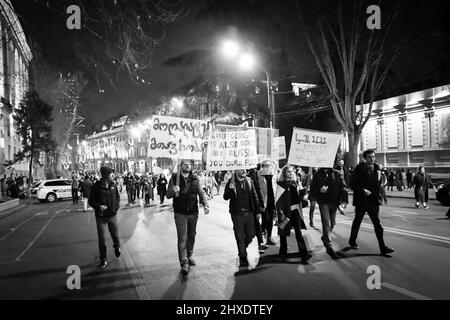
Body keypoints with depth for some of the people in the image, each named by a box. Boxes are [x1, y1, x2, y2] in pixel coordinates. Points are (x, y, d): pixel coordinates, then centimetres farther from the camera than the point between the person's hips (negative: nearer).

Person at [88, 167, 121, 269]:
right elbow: (91, 201, -6)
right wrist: (98, 206, -23)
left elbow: (117, 197, 13)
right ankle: (103, 260, 18)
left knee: (115, 235, 12)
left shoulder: (113, 185, -2)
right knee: (101, 238, 4)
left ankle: (117, 247, 45)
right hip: (101, 216, -2)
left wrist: (117, 206, -1)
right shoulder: (96, 186, -12)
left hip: (112, 215, 2)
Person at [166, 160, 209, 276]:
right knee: (182, 237, -6)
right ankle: (184, 263, -3)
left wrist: (205, 204, -17)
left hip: (193, 213, 3)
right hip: (180, 213, -3)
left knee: (192, 235, 16)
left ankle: (189, 256, 34)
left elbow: (201, 192, 0)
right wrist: (173, 191, -27)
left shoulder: (195, 179, 4)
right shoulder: (174, 178, -3)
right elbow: (168, 195, -4)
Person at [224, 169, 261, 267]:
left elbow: (254, 196, 9)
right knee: (240, 237, 4)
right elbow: (225, 197, -6)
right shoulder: (231, 182, -4)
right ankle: (243, 258, 17)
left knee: (251, 234, 8)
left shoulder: (249, 181, 5)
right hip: (237, 214, -3)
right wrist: (230, 189, -26)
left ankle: (242, 249, 35)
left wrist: (257, 211, 6)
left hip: (249, 213, 3)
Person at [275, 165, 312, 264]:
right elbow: (277, 200, -9)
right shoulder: (280, 184, -7)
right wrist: (281, 213, -14)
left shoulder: (294, 184, 10)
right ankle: (283, 252, 27)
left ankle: (304, 255, -8)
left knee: (298, 232, -5)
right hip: (285, 211, -4)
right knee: (283, 233, 10)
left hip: (295, 211, 4)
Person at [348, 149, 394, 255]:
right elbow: (353, 184, -8)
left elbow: (379, 185, 11)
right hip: (361, 201, -3)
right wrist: (363, 190, -20)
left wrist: (379, 197, -2)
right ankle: (352, 242, 31)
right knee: (357, 222, 12)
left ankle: (383, 247, 3)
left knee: (378, 224, 0)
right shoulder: (359, 168, -8)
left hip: (373, 201, 3)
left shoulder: (377, 168, 4)